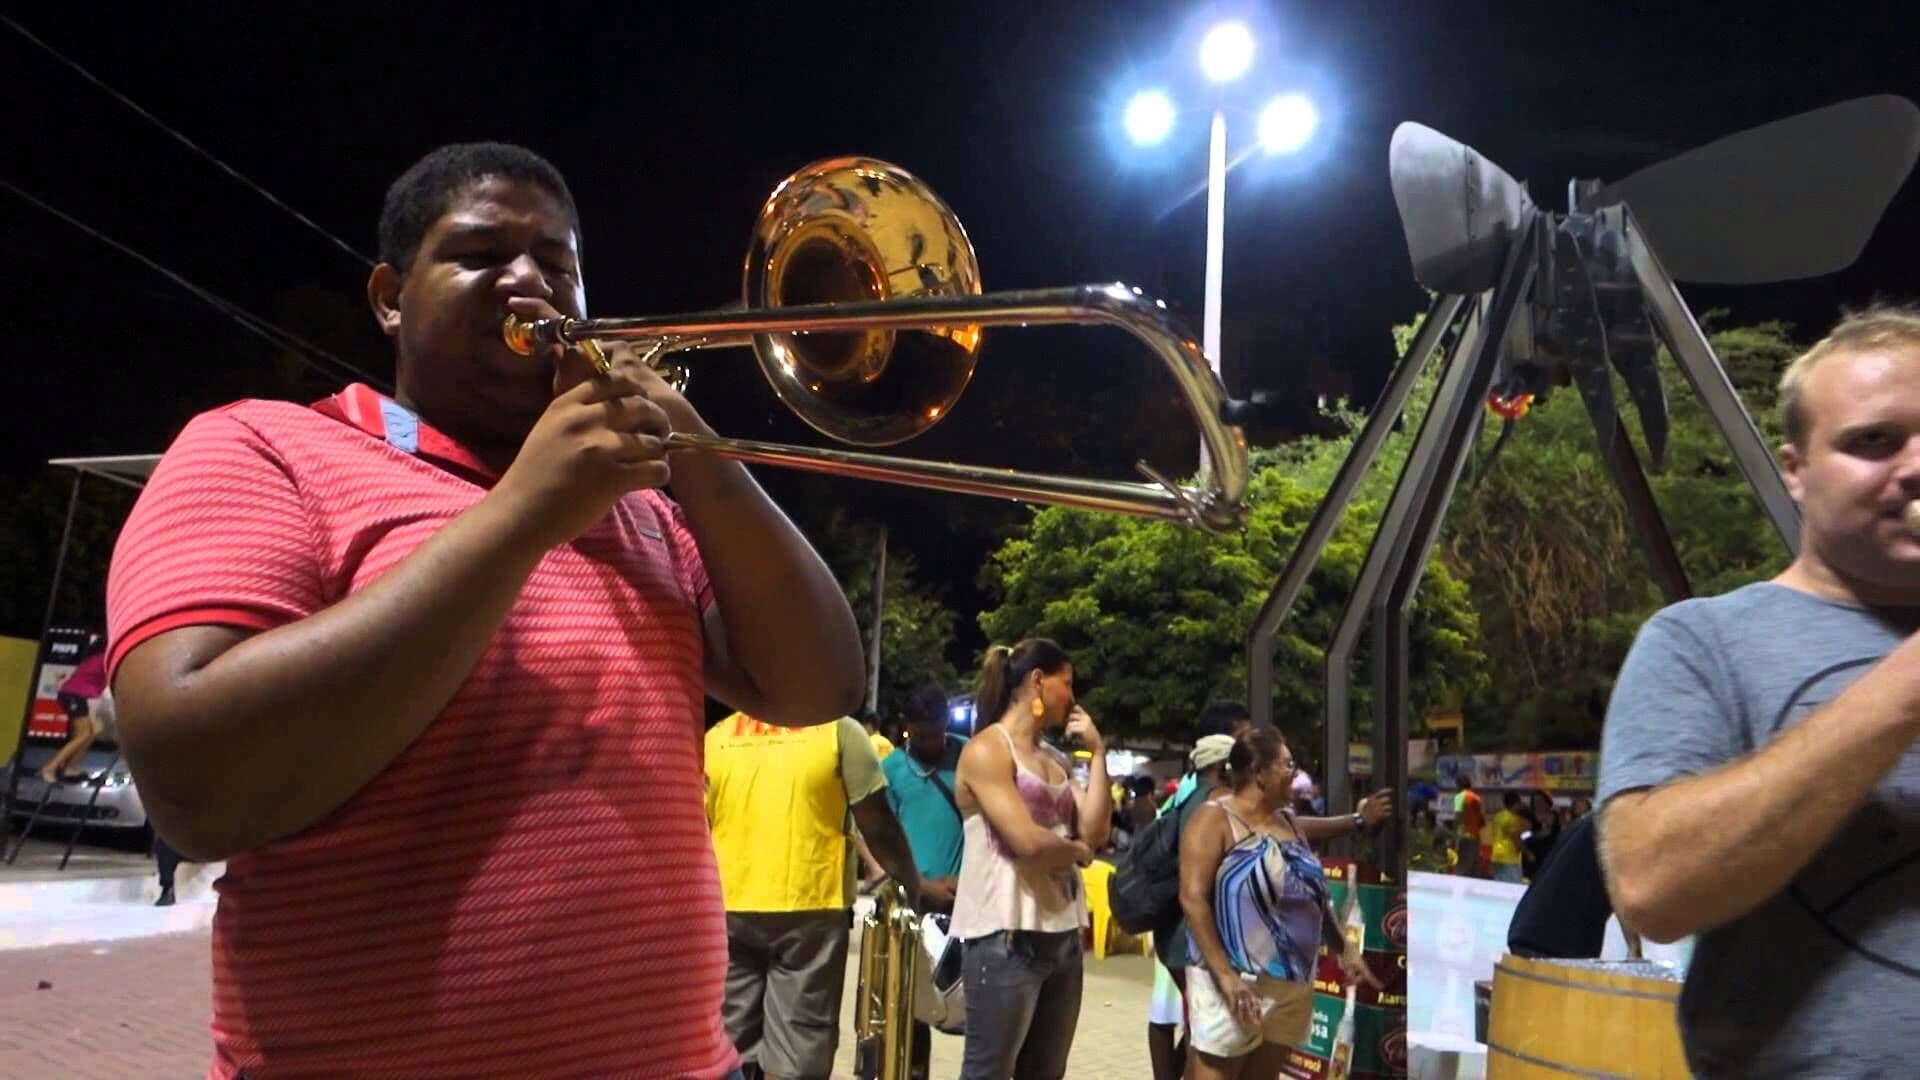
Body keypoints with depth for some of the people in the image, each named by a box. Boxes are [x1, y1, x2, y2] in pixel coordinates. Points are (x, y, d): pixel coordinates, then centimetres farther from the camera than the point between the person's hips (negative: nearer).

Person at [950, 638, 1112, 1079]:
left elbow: (1096, 832, 5)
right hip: (1006, 936, -8)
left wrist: (1098, 753, 5)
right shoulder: (987, 750, -9)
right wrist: (1077, 850, 0)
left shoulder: (1057, 760, 16)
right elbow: (1028, 841, -19)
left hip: (1063, 934, 8)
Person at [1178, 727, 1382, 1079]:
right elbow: (1193, 898, -16)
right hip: (1235, 983, -7)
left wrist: (1345, 948, 13)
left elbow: (1316, 895, 21)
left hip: (1292, 985, 7)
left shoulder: (1289, 822, 14)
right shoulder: (1215, 819, -9)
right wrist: (1224, 974, -21)